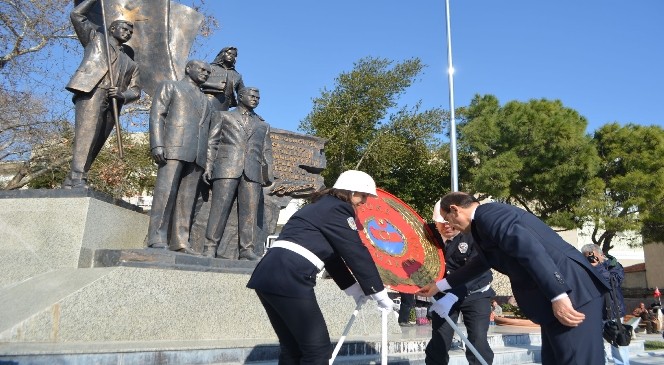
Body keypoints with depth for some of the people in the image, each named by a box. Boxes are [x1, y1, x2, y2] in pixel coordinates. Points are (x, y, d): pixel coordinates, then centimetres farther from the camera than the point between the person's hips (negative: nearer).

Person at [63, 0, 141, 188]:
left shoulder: (130, 63, 32)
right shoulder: (96, 38, 26)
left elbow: (135, 90, 18)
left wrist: (122, 95, -4)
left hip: (112, 103, 5)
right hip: (91, 91, -5)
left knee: (95, 143, -5)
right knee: (86, 133, -22)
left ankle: (71, 180, -5)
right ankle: (78, 178, -33)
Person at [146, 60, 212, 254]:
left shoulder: (205, 100, 31)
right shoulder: (170, 86, 16)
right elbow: (157, 115, 3)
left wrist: (207, 159, 11)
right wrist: (157, 145, -12)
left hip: (198, 154, 5)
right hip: (174, 147, -5)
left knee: (187, 198, -3)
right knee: (166, 192, -13)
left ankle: (180, 241, -6)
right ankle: (157, 239, -14)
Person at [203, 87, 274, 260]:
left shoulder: (263, 125, 27)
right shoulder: (222, 116, 21)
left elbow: (267, 151, 19)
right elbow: (212, 143, 12)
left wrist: (268, 174, 4)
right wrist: (208, 166, -1)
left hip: (253, 173, 2)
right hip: (227, 168, -2)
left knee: (250, 211, -6)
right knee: (219, 208, -7)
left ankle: (247, 250, -5)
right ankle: (210, 247, -5)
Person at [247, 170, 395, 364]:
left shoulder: (322, 206, 26)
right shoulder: (337, 209, -3)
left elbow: (333, 257, 28)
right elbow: (357, 255, -4)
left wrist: (355, 289, 31)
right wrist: (380, 293, 5)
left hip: (268, 275, 10)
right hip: (289, 279, -10)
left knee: (292, 349, 18)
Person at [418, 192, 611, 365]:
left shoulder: (487, 214, -12)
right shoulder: (491, 215, 21)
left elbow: (530, 248, -25)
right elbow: (481, 262, 34)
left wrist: (557, 297, -26)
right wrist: (440, 285, 40)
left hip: (571, 292, -11)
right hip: (562, 289, 11)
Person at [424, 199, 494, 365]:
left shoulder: (473, 236, -19)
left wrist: (453, 296, -39)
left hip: (475, 295, -3)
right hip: (443, 295, 3)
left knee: (478, 343, -7)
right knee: (438, 343, 3)